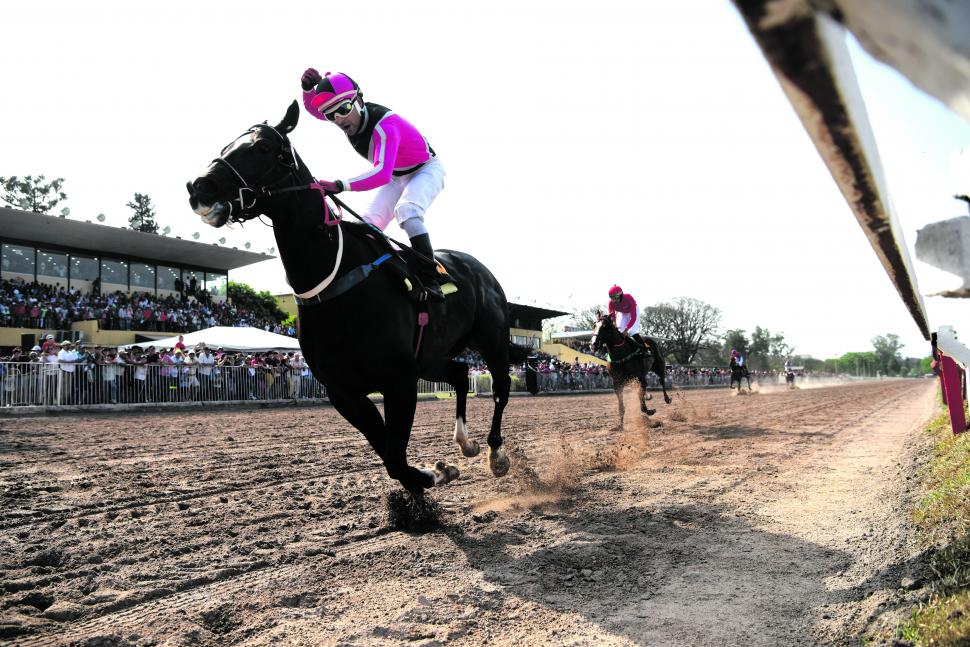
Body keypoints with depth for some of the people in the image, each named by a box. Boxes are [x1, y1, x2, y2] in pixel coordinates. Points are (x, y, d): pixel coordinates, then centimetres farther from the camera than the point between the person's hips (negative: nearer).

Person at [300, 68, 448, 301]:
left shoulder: (384, 125, -38)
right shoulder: (349, 116, -14)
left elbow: (382, 175, -52)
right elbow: (311, 106, 6)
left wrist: (341, 185, -64)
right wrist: (309, 88, -18)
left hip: (426, 170, -8)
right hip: (397, 177, 8)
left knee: (406, 210, -34)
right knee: (370, 223, -6)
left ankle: (430, 278, -38)